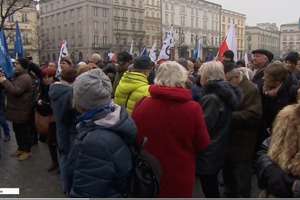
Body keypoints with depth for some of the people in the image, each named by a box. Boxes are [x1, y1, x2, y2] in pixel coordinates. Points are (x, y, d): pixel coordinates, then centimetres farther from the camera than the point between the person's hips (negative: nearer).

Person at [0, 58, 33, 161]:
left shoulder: (25, 78, -19)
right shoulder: (17, 76, 15)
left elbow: (15, 91, -30)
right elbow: (9, 88, 19)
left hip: (22, 111, -10)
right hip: (17, 110, 10)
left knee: (24, 131, 2)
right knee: (17, 130, 19)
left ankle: (27, 151, 14)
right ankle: (21, 148, 33)